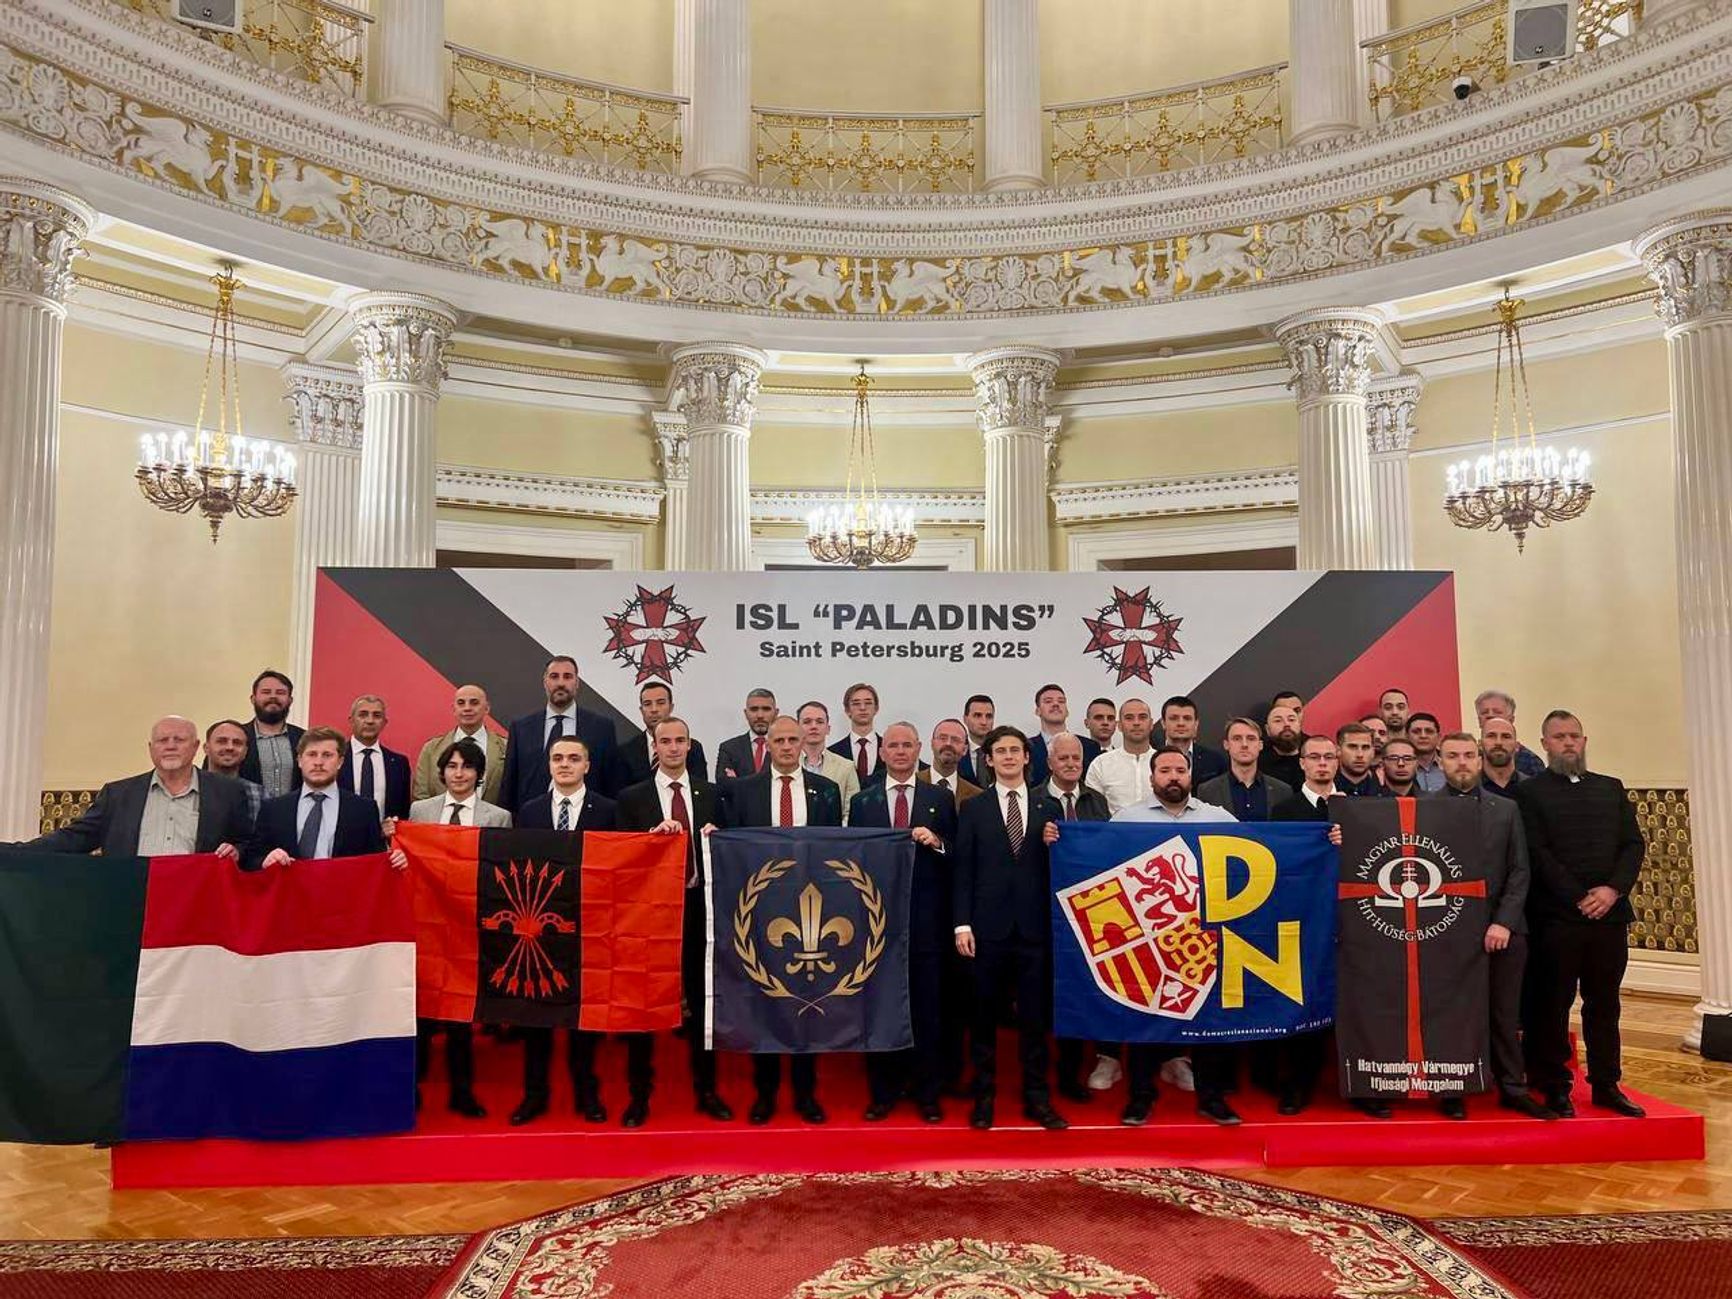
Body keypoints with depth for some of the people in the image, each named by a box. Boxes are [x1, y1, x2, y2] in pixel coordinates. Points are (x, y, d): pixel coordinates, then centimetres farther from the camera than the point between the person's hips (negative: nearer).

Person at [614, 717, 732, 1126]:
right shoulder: (632, 797, 2)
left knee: (701, 1000, 9)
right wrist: (653, 833, -19)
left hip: (698, 907, 2)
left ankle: (706, 1090, 22)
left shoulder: (710, 795, 7)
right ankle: (639, 1095, 16)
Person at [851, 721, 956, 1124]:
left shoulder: (941, 799, 7)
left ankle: (927, 1093, 16)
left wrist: (937, 843, -13)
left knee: (928, 1007, 4)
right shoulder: (862, 801, 8)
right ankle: (882, 1092, 18)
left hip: (925, 919, 0)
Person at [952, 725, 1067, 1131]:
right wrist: (962, 924, -6)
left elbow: (1057, 869, 8)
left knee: (1034, 1017, 6)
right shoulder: (973, 809, 5)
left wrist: (1053, 846, -12)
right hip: (988, 926, -1)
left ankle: (1037, 1098, 17)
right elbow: (962, 870, 0)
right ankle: (983, 1097, 18)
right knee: (984, 1016, 7)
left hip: (1034, 927, 1)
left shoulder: (1048, 808, 9)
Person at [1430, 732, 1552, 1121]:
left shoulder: (1506, 810, 10)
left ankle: (1512, 1087, 17)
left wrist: (1504, 922, -4)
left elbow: (1519, 871, 5)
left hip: (1501, 929, 2)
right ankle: (1451, 1091, 11)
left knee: (1505, 1013, 6)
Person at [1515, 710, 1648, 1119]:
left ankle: (1606, 1085, 21)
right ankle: (1554, 1088, 11)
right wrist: (1579, 897, -13)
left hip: (1610, 914, 4)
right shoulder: (1530, 792, 0)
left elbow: (1633, 843, 7)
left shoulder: (1611, 788, 15)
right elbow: (1537, 854, -7)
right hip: (1555, 917, -4)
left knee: (1604, 1004, 11)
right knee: (1552, 1005, 2)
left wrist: (1613, 890, -8)